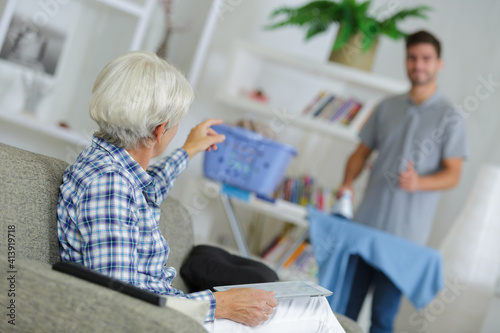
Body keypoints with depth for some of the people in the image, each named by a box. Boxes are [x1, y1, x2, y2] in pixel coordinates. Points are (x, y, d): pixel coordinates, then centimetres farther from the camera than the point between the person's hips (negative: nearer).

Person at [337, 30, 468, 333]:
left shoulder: (450, 118, 0)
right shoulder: (387, 107, 13)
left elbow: (453, 175, -5)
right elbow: (362, 152, 17)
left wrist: (419, 182, -24)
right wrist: (347, 183, -1)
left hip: (405, 233, -4)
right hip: (366, 223, 4)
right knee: (346, 305, 6)